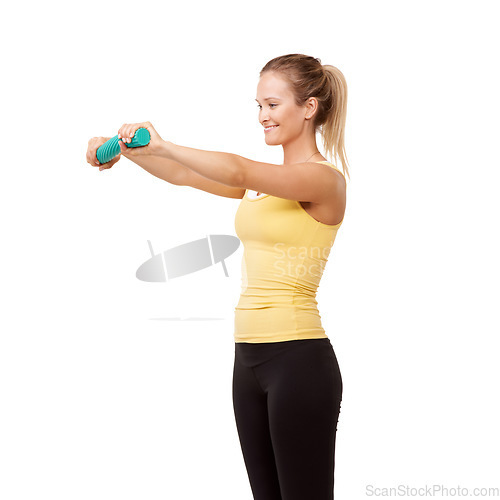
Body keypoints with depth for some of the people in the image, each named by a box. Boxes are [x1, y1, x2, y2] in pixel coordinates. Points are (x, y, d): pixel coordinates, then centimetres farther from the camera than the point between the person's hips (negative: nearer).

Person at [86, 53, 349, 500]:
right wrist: (123, 148, 0)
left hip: (299, 360, -9)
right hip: (250, 357, 9)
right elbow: (185, 175, 12)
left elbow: (237, 171, -27)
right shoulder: (265, 179, 14)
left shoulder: (324, 178, -11)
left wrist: (161, 144, -24)